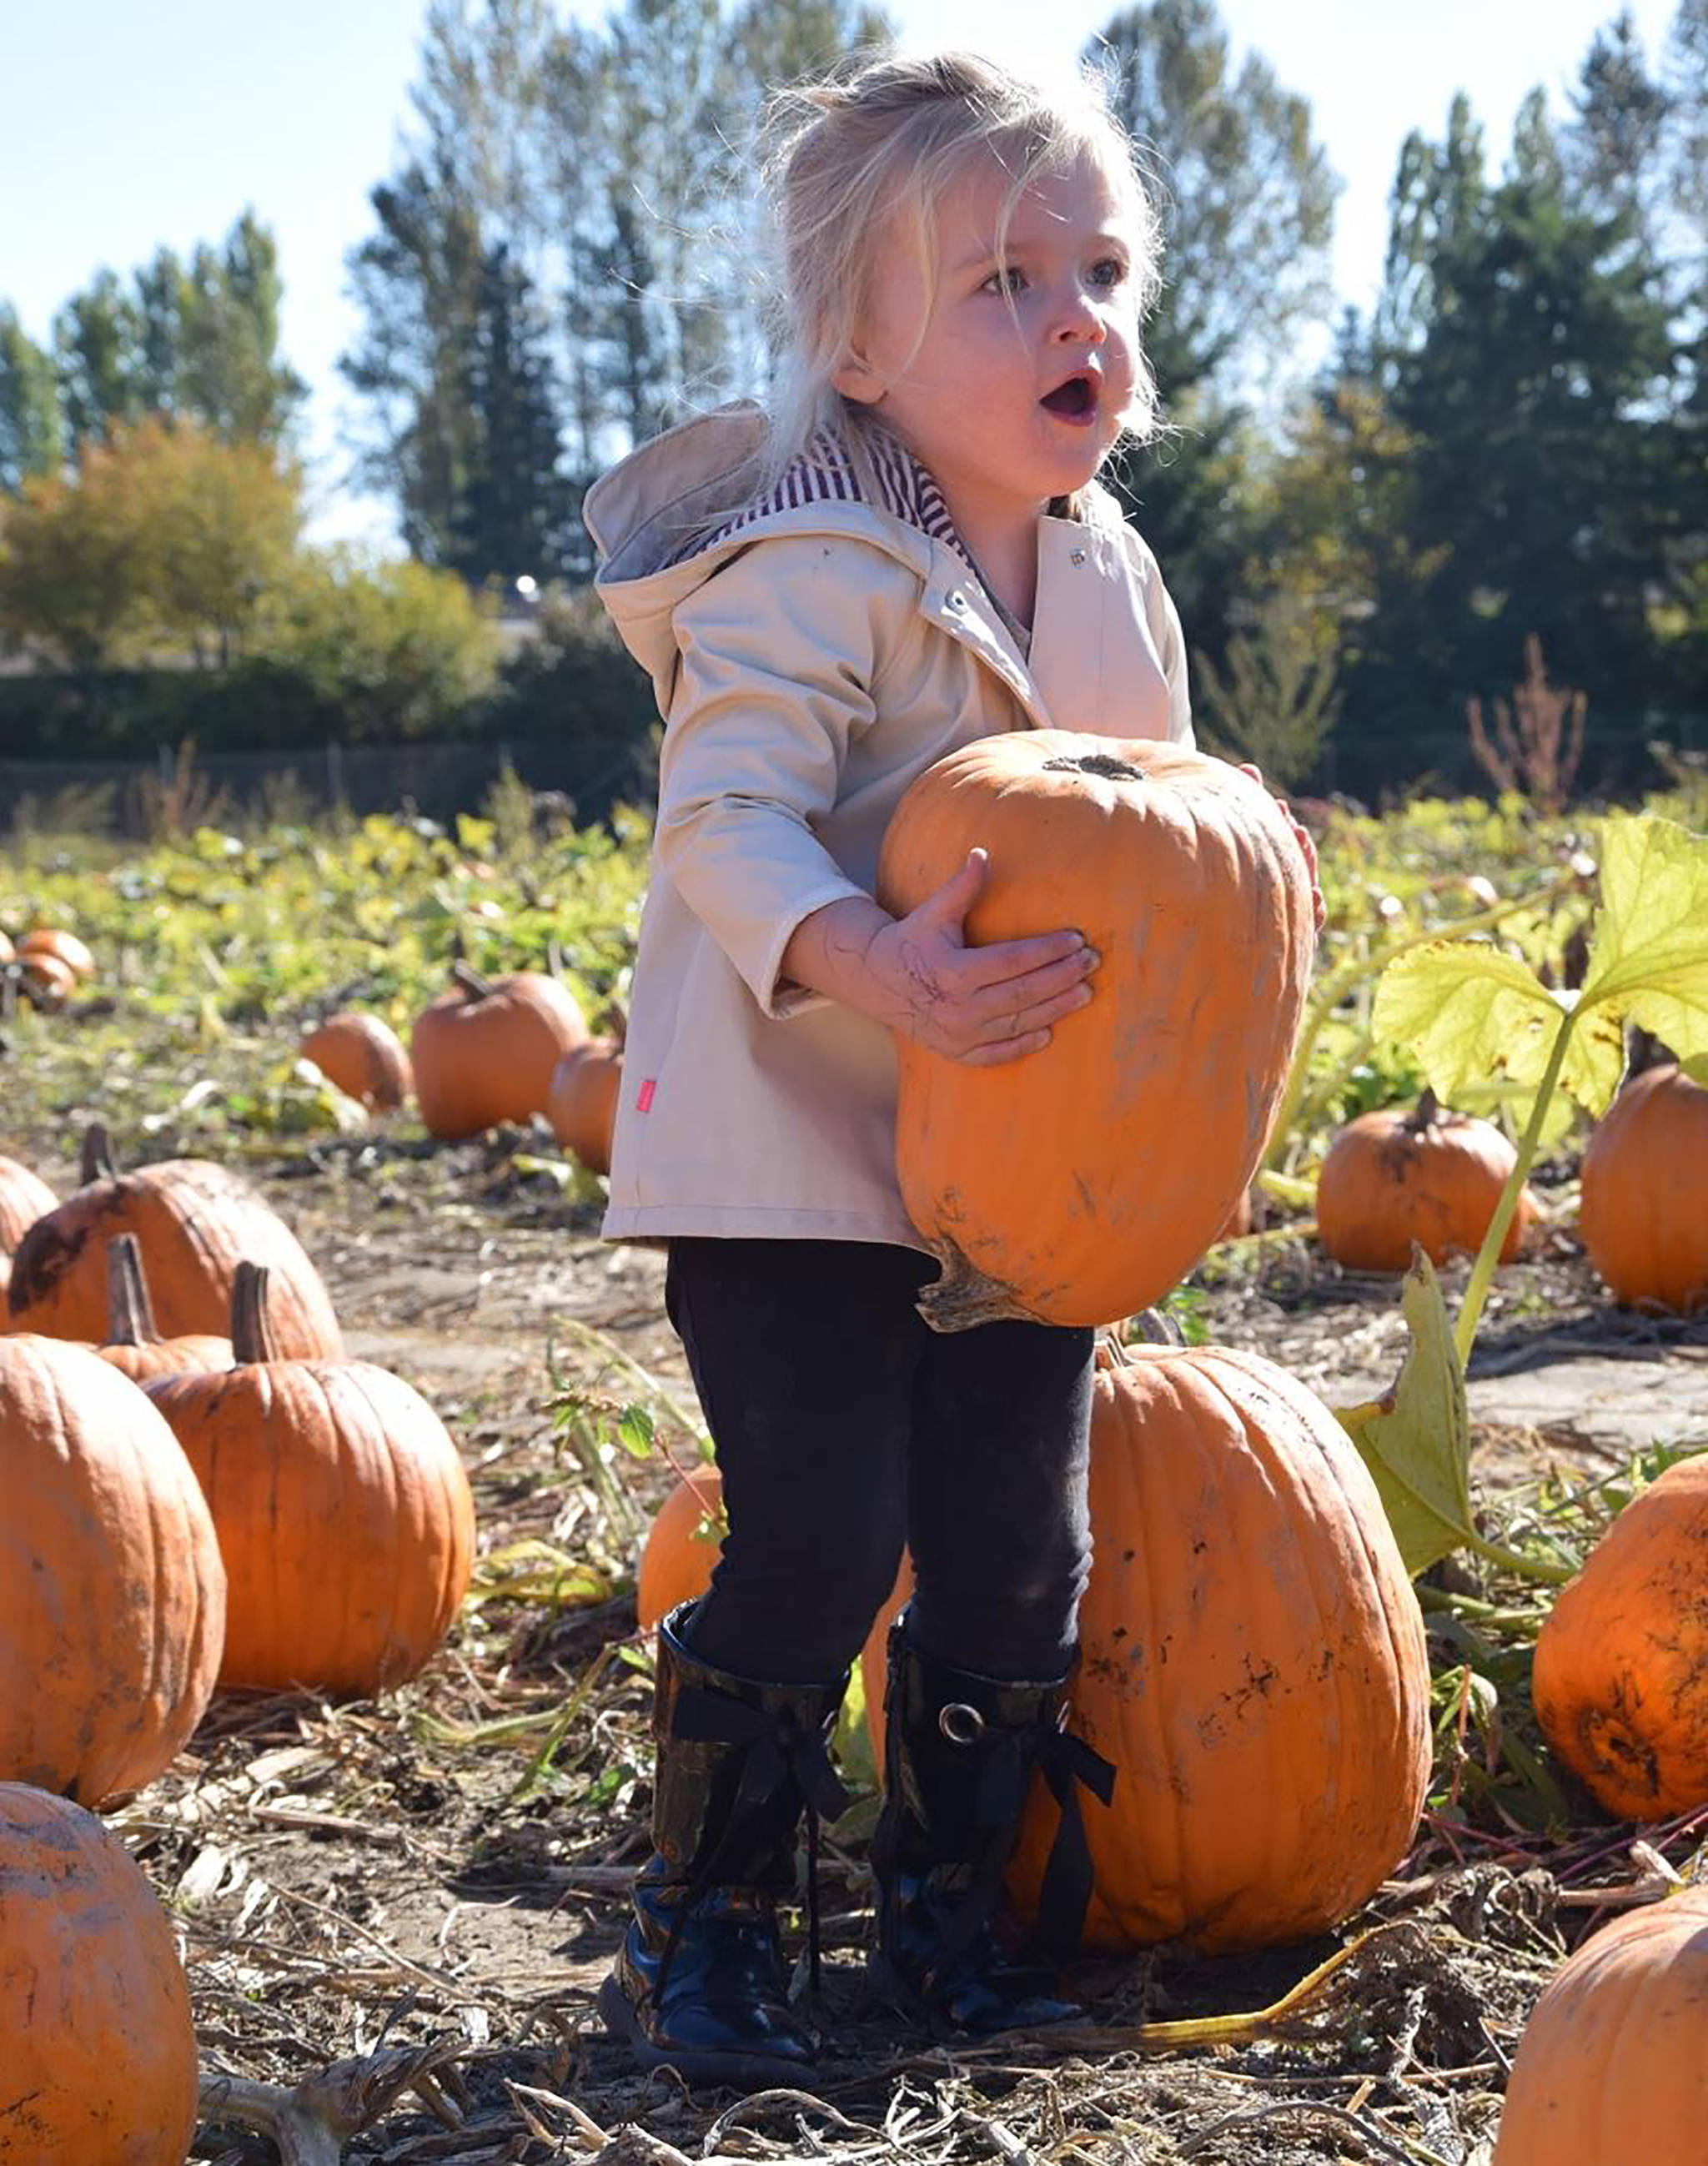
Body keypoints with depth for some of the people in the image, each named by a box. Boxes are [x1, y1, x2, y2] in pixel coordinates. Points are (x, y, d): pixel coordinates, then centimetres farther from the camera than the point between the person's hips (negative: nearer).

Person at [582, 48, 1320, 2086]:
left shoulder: (1112, 575, 8)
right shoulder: (813, 571, -17)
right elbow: (729, 814, -28)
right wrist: (867, 964, -45)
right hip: (789, 1147, -7)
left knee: (1017, 1551, 8)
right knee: (817, 1544, -10)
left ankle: (947, 1917, 26)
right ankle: (696, 1934, 9)